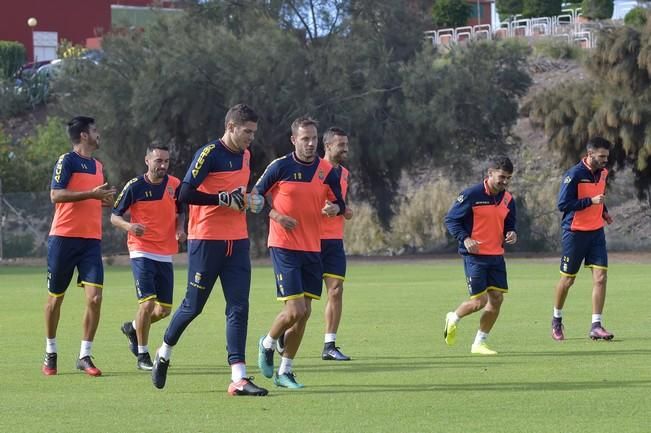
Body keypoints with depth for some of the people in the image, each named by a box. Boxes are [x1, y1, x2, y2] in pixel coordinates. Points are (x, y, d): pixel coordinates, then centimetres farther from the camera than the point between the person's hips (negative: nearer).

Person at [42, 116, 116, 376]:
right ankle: (50, 353, 21)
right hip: (64, 238, -5)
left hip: (91, 240, 5)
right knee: (55, 298, 6)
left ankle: (85, 356, -1)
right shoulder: (67, 161, -6)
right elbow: (56, 195, -17)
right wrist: (92, 194, -22)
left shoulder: (97, 165, 17)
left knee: (94, 298, -9)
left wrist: (105, 199, 7)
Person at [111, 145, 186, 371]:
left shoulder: (175, 184, 2)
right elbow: (114, 216, -2)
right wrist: (129, 226, -23)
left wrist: (180, 229, -4)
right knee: (147, 303, -15)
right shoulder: (134, 186, -8)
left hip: (165, 255, 5)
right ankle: (142, 355, 0)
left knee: (164, 309, 7)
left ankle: (133, 327, 36)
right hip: (142, 252, -5)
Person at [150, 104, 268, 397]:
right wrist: (224, 199, -21)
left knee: (239, 307, -4)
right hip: (205, 240, -6)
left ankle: (239, 377, -8)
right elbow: (185, 194, -19)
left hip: (237, 241, 6)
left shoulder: (245, 155, 13)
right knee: (193, 305, 4)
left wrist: (245, 200, 7)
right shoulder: (209, 154, -12)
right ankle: (164, 352, 30)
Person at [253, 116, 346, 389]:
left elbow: (339, 204, 14)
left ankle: (285, 372, 16)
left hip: (312, 249, 5)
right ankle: (268, 344, 18)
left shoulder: (327, 171, 4)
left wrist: (334, 208, -9)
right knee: (295, 310, -13)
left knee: (305, 312, 4)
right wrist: (276, 216, -14)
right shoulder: (280, 167, -7)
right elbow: (255, 196, 1)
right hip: (284, 247, -5)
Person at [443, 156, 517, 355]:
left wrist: (511, 234, -4)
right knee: (479, 301, -8)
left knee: (497, 298, 0)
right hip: (475, 255, -6)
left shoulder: (508, 199, 6)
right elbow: (450, 219, -8)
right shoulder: (472, 195, -12)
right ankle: (453, 319, 24)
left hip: (496, 256, 6)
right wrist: (465, 238, -22)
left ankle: (479, 343, 14)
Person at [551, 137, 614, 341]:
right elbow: (563, 204, -21)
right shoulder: (574, 175, -17)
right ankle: (556, 320, 28)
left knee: (600, 277, -7)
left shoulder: (602, 172, 6)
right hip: (575, 232, -6)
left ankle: (596, 326, -5)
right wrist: (591, 201, -25)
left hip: (596, 231, 6)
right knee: (568, 279, 6)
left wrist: (603, 211, 9)